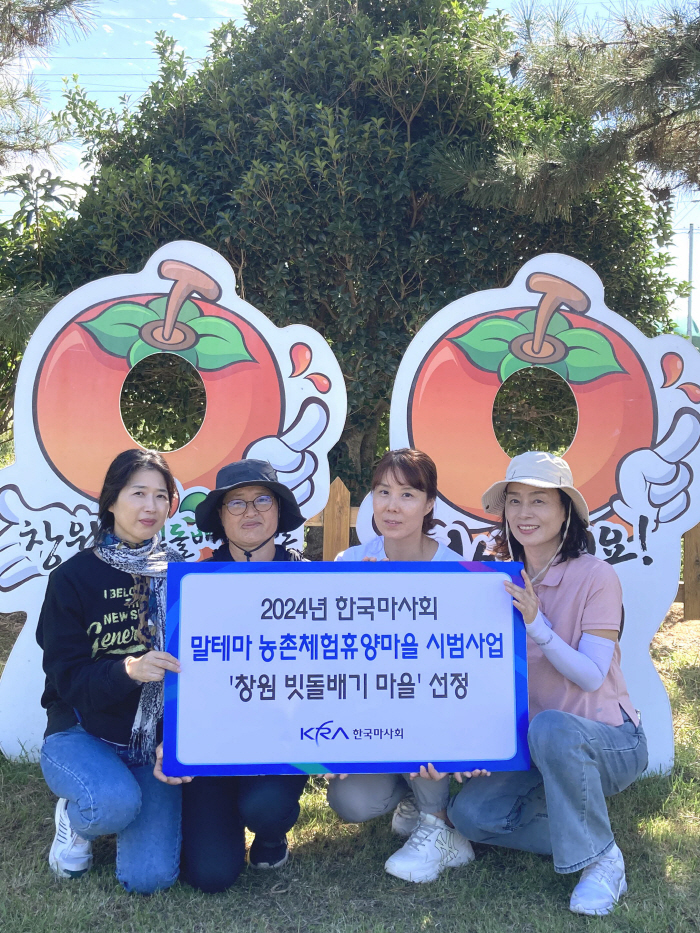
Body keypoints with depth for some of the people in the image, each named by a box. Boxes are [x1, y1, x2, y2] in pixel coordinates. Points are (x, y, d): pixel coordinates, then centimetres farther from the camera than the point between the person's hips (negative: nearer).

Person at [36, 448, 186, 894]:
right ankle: (75, 819, 4)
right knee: (116, 802, -34)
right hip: (83, 734, -1)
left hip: (157, 739, 2)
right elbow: (65, 675, -10)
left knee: (150, 876, -15)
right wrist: (127, 670, -32)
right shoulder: (74, 577, -5)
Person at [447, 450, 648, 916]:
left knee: (551, 727, -38)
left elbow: (591, 677, -17)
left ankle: (602, 859, -15)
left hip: (609, 740, -5)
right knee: (470, 813, -17)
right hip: (533, 747, 5)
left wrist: (537, 624, -31)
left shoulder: (596, 577, -14)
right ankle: (580, 836, 3)